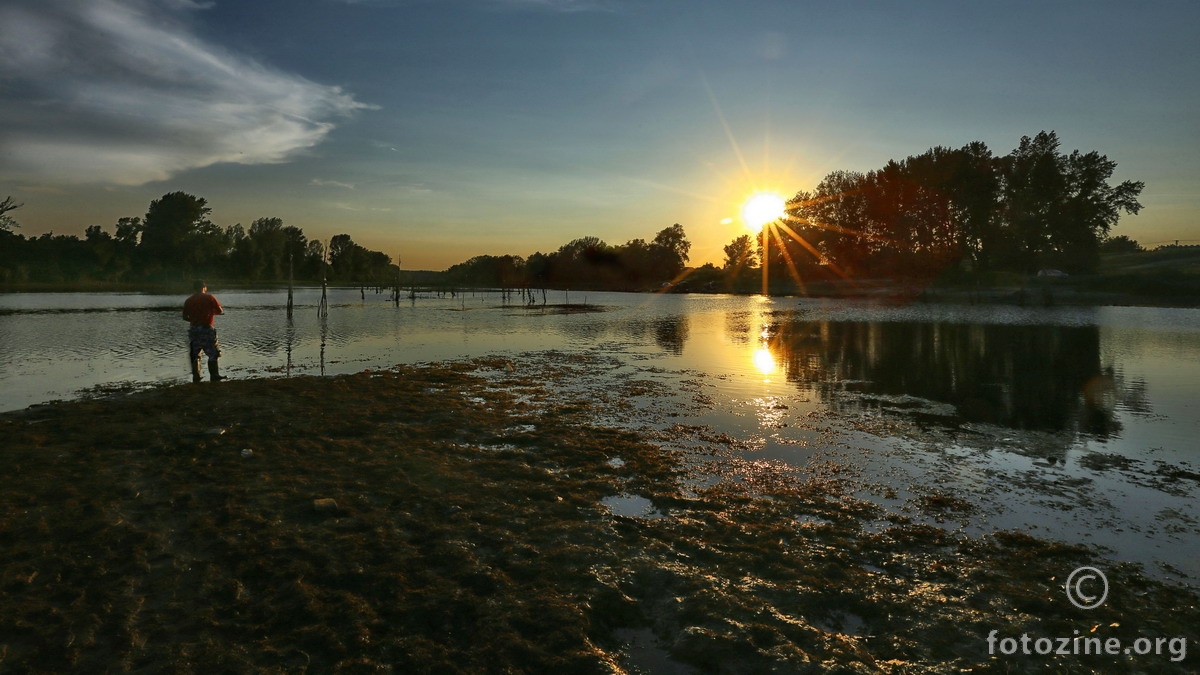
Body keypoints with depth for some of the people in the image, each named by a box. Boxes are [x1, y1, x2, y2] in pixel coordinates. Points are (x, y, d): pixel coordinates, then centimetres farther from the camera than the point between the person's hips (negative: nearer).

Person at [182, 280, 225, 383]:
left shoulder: (188, 300, 8)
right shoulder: (209, 297, -4)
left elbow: (185, 317, 8)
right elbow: (220, 311, -4)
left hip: (194, 329, 4)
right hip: (206, 328, -4)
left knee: (194, 355, 11)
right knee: (213, 354, 2)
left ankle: (196, 377, 12)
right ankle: (214, 377, -1)